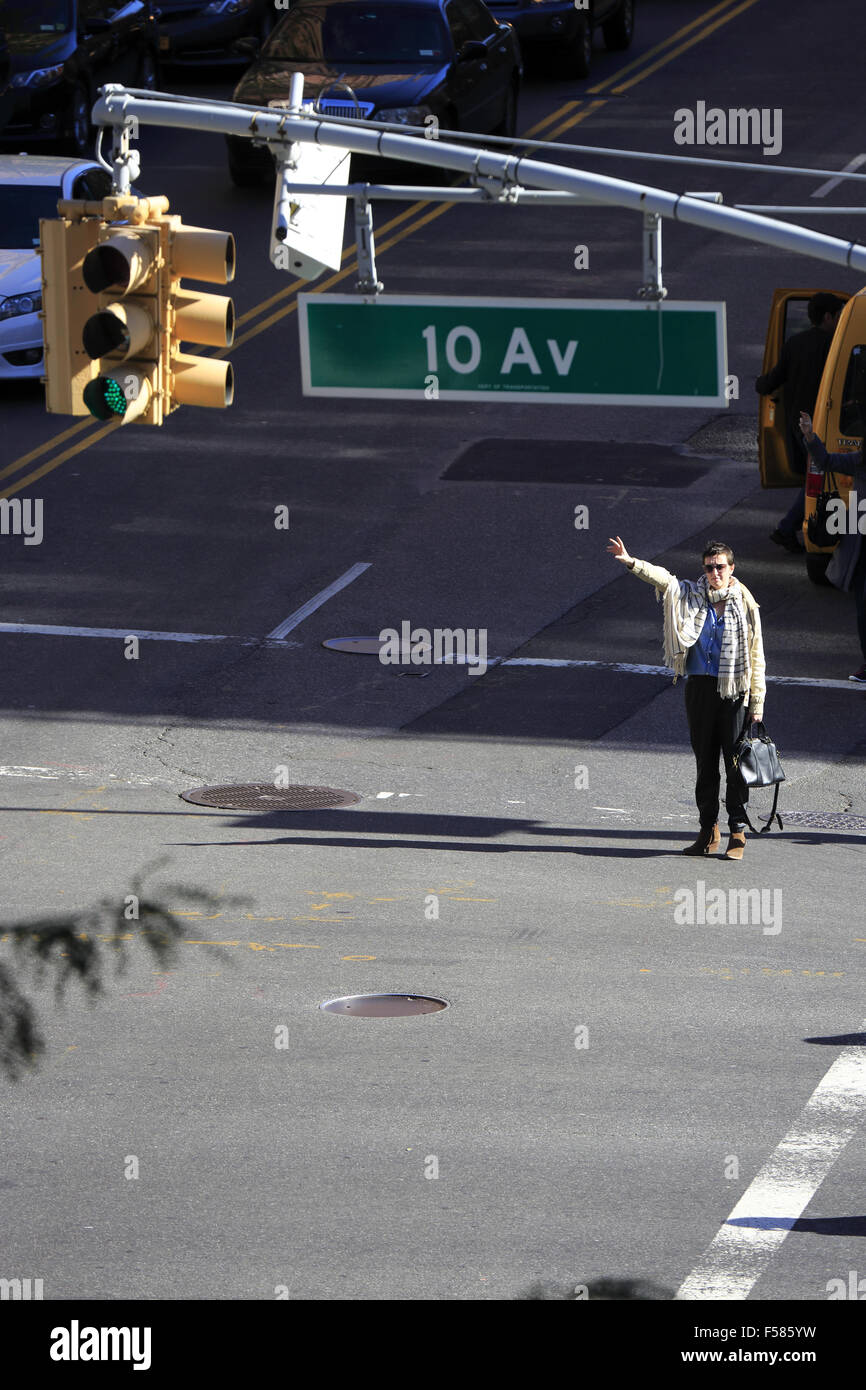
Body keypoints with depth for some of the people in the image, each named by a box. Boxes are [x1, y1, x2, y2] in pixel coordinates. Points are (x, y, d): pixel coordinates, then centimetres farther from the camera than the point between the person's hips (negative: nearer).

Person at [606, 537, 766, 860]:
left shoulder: (745, 606, -1)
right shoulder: (691, 596, 6)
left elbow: (756, 657, 1)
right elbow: (663, 579, -9)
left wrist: (757, 703, -2)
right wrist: (631, 563, -28)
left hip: (733, 691, -3)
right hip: (699, 687, 3)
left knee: (736, 761, -2)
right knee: (704, 760, 9)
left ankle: (737, 832, 4)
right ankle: (708, 830, 17)